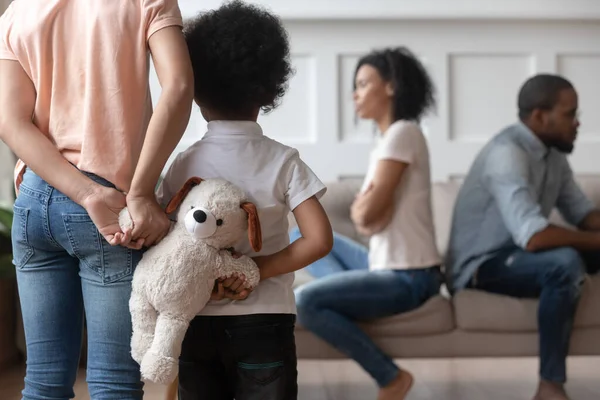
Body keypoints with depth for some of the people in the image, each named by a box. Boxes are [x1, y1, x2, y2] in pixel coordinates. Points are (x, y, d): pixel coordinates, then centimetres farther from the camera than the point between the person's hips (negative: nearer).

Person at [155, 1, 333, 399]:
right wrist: (258, 268, -11)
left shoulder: (183, 165, -1)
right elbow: (319, 240, -14)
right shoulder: (282, 161, -6)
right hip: (265, 322, -2)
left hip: (196, 324, 2)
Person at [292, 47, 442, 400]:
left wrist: (365, 206, 2)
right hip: (387, 265, 10)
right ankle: (349, 298, -1)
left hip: (408, 277, -10)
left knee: (306, 302, -25)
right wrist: (366, 207, -12)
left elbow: (368, 212, -20)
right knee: (301, 235, 19)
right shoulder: (389, 138, 14)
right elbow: (363, 217, 10)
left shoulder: (402, 132, -14)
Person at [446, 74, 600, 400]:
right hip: (480, 266, -10)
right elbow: (534, 237, -34)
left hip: (518, 252, 10)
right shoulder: (507, 153, -25)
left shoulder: (552, 152, 5)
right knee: (565, 263, -33)